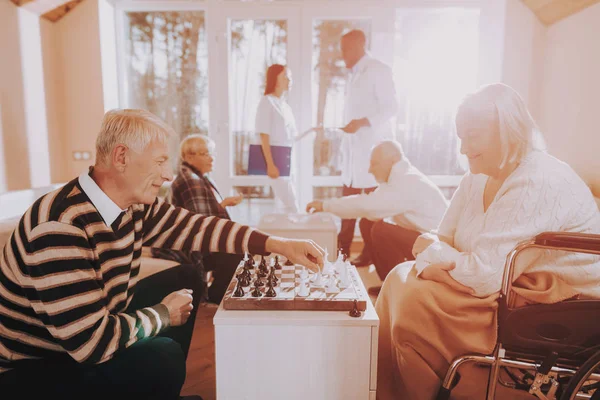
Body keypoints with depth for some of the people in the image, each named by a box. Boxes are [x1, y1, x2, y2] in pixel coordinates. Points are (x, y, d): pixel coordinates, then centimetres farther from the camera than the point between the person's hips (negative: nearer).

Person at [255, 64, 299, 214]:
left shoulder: (285, 105, 16)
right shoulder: (267, 101, -8)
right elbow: (264, 136, -15)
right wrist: (270, 164, -21)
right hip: (274, 157, -8)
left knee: (284, 205, 11)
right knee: (292, 205, -10)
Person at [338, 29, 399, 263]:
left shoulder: (378, 71, -5)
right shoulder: (355, 75, 19)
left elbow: (391, 107, -11)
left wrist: (362, 122, -22)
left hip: (373, 148, -8)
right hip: (354, 149, 8)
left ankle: (371, 254, 10)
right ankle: (342, 251, 18)